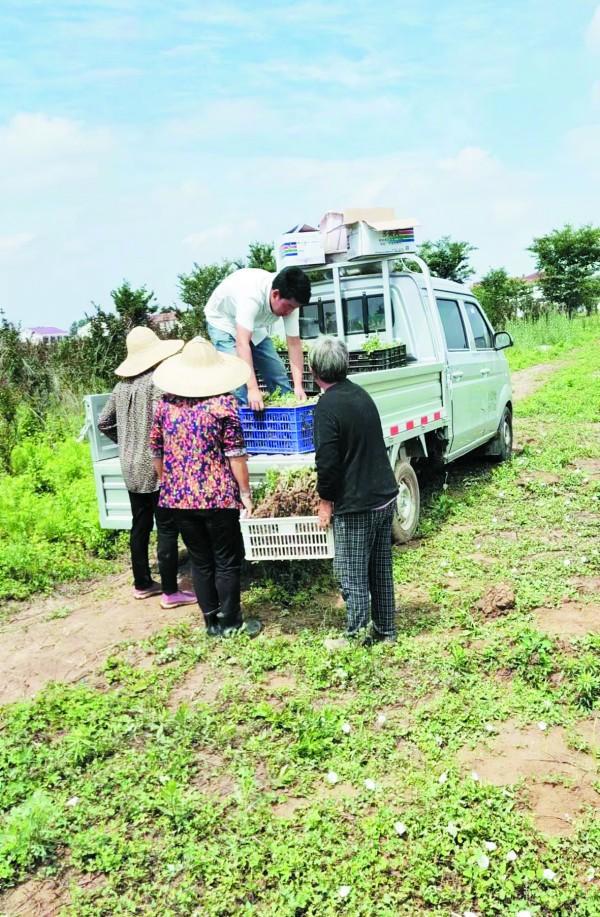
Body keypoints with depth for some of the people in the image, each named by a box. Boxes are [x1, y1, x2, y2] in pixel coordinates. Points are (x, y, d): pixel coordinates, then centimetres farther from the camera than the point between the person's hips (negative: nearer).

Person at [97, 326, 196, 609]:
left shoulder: (122, 384, 7)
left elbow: (104, 423, 14)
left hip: (131, 467, 7)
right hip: (156, 467, -7)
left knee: (140, 526, 16)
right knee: (167, 529, 1)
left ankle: (142, 584, 27)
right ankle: (170, 592, 7)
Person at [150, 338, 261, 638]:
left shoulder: (166, 402, 3)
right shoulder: (222, 402, -9)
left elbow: (157, 452, 10)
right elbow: (235, 454, -11)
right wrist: (245, 492, -3)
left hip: (178, 498, 4)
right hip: (218, 498, -4)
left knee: (200, 561, 15)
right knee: (227, 562, 10)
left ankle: (211, 621, 24)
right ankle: (230, 623, 18)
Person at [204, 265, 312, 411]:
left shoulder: (289, 300, -24)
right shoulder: (252, 295, -42)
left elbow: (294, 344, -21)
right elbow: (242, 344, -46)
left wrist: (298, 386, -32)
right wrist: (253, 389, -53)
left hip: (255, 325, 6)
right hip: (223, 321, -6)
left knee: (279, 374, 3)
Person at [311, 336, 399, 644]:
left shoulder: (327, 406, -18)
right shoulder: (361, 394, 8)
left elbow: (327, 460, -20)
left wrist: (326, 500, -5)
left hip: (355, 506, -8)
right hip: (385, 497, 8)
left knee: (352, 575, 5)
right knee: (380, 569, 18)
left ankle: (357, 637, 15)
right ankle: (385, 629, 29)